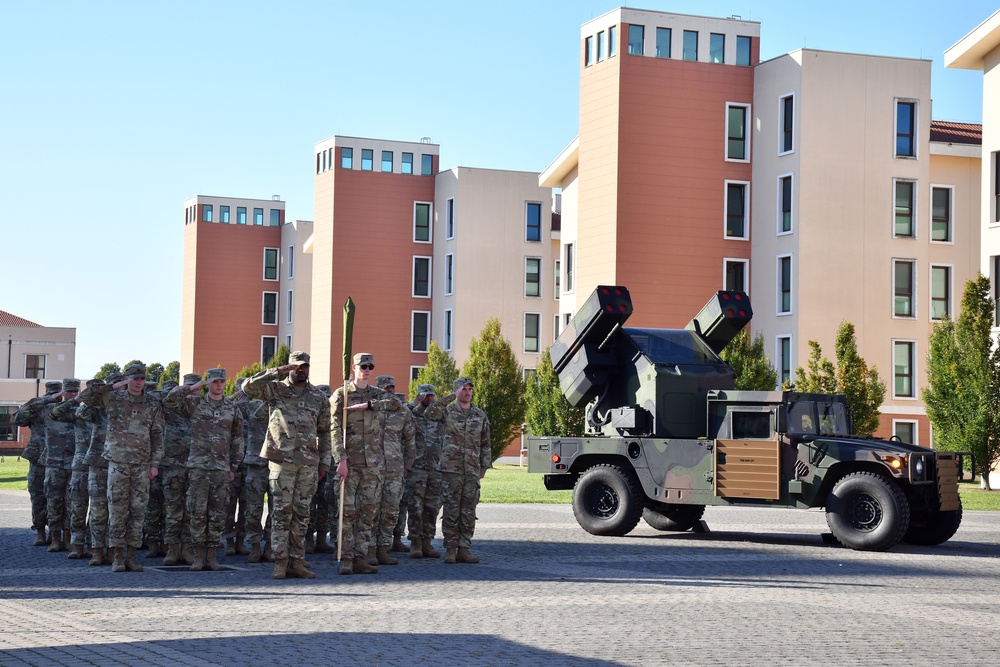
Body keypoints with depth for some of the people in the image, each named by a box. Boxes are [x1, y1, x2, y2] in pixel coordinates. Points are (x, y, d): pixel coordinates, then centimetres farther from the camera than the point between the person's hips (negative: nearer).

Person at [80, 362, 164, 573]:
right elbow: (86, 396, -4)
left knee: (138, 510, 3)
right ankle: (117, 557, 2)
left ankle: (131, 555, 9)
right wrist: (113, 386, -5)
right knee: (117, 510, -2)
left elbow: (157, 435, 7)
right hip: (118, 462, -2)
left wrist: (155, 463, 1)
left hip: (142, 465, 2)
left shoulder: (152, 405, 7)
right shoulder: (112, 398, 3)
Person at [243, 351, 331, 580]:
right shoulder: (276, 389, 5)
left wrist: (324, 462, 11)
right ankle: (280, 563, -1)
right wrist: (277, 372, -14)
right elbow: (249, 387, -11)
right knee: (282, 511, -4)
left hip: (309, 462, 3)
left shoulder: (319, 398, 14)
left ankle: (297, 562, 10)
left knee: (301, 513, 6)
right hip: (282, 460, -3)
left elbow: (324, 432, 17)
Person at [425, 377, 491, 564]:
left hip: (472, 471, 3)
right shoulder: (447, 412, 3)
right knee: (451, 510, -2)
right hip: (451, 469, -3)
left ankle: (464, 550, 7)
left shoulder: (480, 415, 12)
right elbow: (430, 413, -18)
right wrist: (449, 398, -18)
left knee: (469, 511, 2)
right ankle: (450, 549, 3)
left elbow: (485, 443, 16)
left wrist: (484, 466, 9)